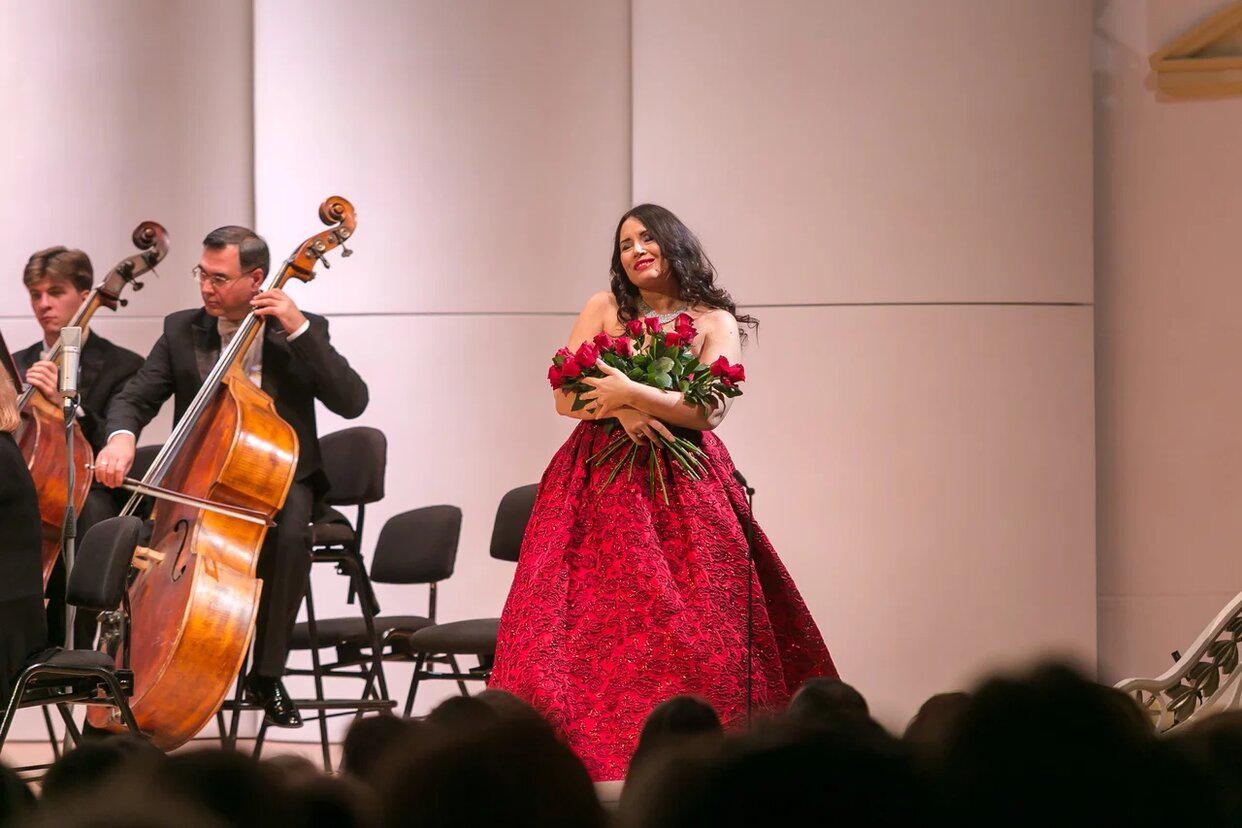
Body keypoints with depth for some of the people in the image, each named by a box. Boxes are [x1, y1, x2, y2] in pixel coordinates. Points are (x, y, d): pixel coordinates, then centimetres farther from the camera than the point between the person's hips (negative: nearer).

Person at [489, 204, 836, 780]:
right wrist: (621, 411, -13)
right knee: (590, 622, -9)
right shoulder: (605, 309, 11)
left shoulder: (714, 322, 6)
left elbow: (709, 410, -8)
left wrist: (632, 394, -18)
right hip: (600, 481, 1)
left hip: (683, 488, -1)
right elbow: (565, 397, 5)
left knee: (690, 633, -9)